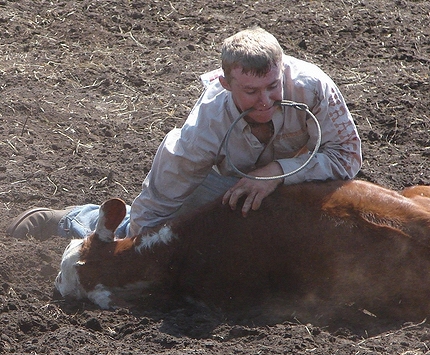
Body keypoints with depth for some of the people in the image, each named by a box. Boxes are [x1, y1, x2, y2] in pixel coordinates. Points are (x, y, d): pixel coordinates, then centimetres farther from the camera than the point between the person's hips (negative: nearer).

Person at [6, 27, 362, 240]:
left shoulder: (311, 87, -41)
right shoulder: (205, 127, -42)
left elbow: (347, 154, -33)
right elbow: (154, 209, -33)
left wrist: (279, 170, -44)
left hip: (290, 176, 2)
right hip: (223, 179, -2)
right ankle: (71, 221, 30)